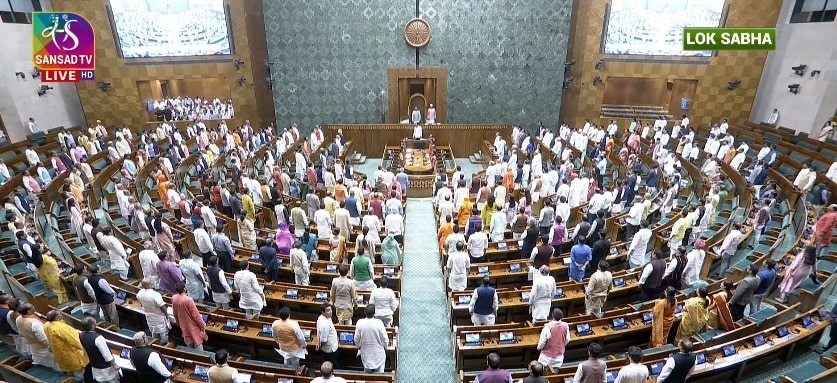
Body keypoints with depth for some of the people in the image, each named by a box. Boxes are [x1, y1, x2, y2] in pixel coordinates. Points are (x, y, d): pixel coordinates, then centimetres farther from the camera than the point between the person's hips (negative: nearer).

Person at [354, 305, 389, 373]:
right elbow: (385, 339, -14)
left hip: (366, 354, 2)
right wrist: (385, 347, 8)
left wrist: (359, 346, 16)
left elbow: (356, 339, -5)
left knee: (366, 375, 23)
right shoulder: (379, 323, -22)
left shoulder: (360, 323, -17)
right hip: (378, 354, -2)